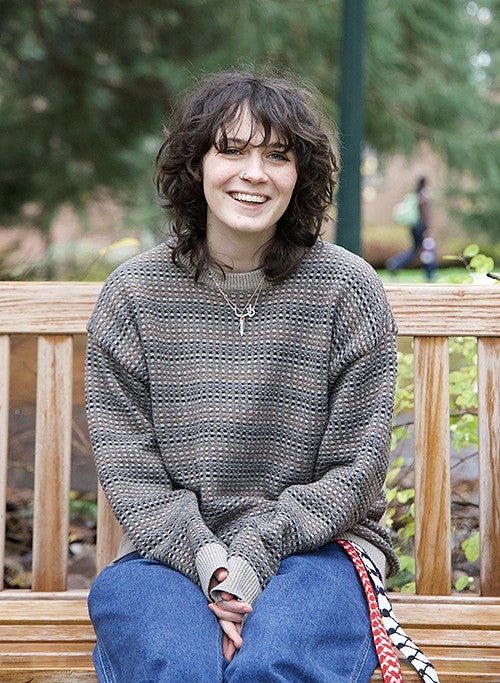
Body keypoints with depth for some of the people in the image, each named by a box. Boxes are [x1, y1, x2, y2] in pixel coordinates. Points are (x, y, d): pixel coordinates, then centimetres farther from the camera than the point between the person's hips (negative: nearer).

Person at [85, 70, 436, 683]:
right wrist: (207, 561, -16)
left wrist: (250, 559, -13)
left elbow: (354, 469, -2)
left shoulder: (348, 291, -1)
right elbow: (127, 465, 0)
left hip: (315, 546, 0)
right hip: (170, 550, 1)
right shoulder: (132, 294, 3)